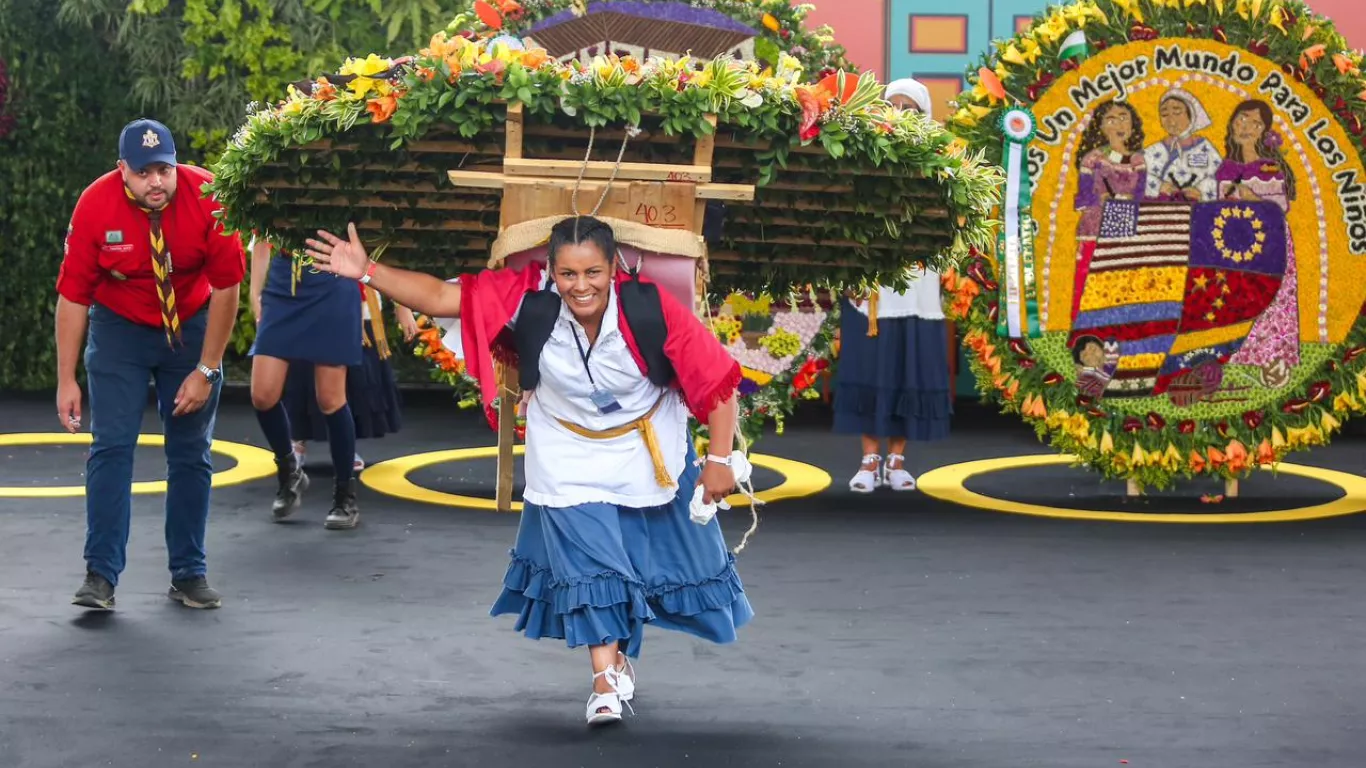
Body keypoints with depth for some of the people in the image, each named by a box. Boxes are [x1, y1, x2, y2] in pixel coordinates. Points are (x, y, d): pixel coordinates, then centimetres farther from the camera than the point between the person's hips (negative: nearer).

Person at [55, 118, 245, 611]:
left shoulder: (207, 197, -22)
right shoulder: (95, 205, -22)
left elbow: (226, 286, -16)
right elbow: (72, 295, -16)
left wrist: (206, 370, -16)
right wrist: (67, 380, -16)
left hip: (192, 326, 1)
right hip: (119, 329, -1)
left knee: (192, 455, 4)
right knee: (111, 447, -10)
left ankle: (189, 574, 14)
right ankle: (101, 576, -7)